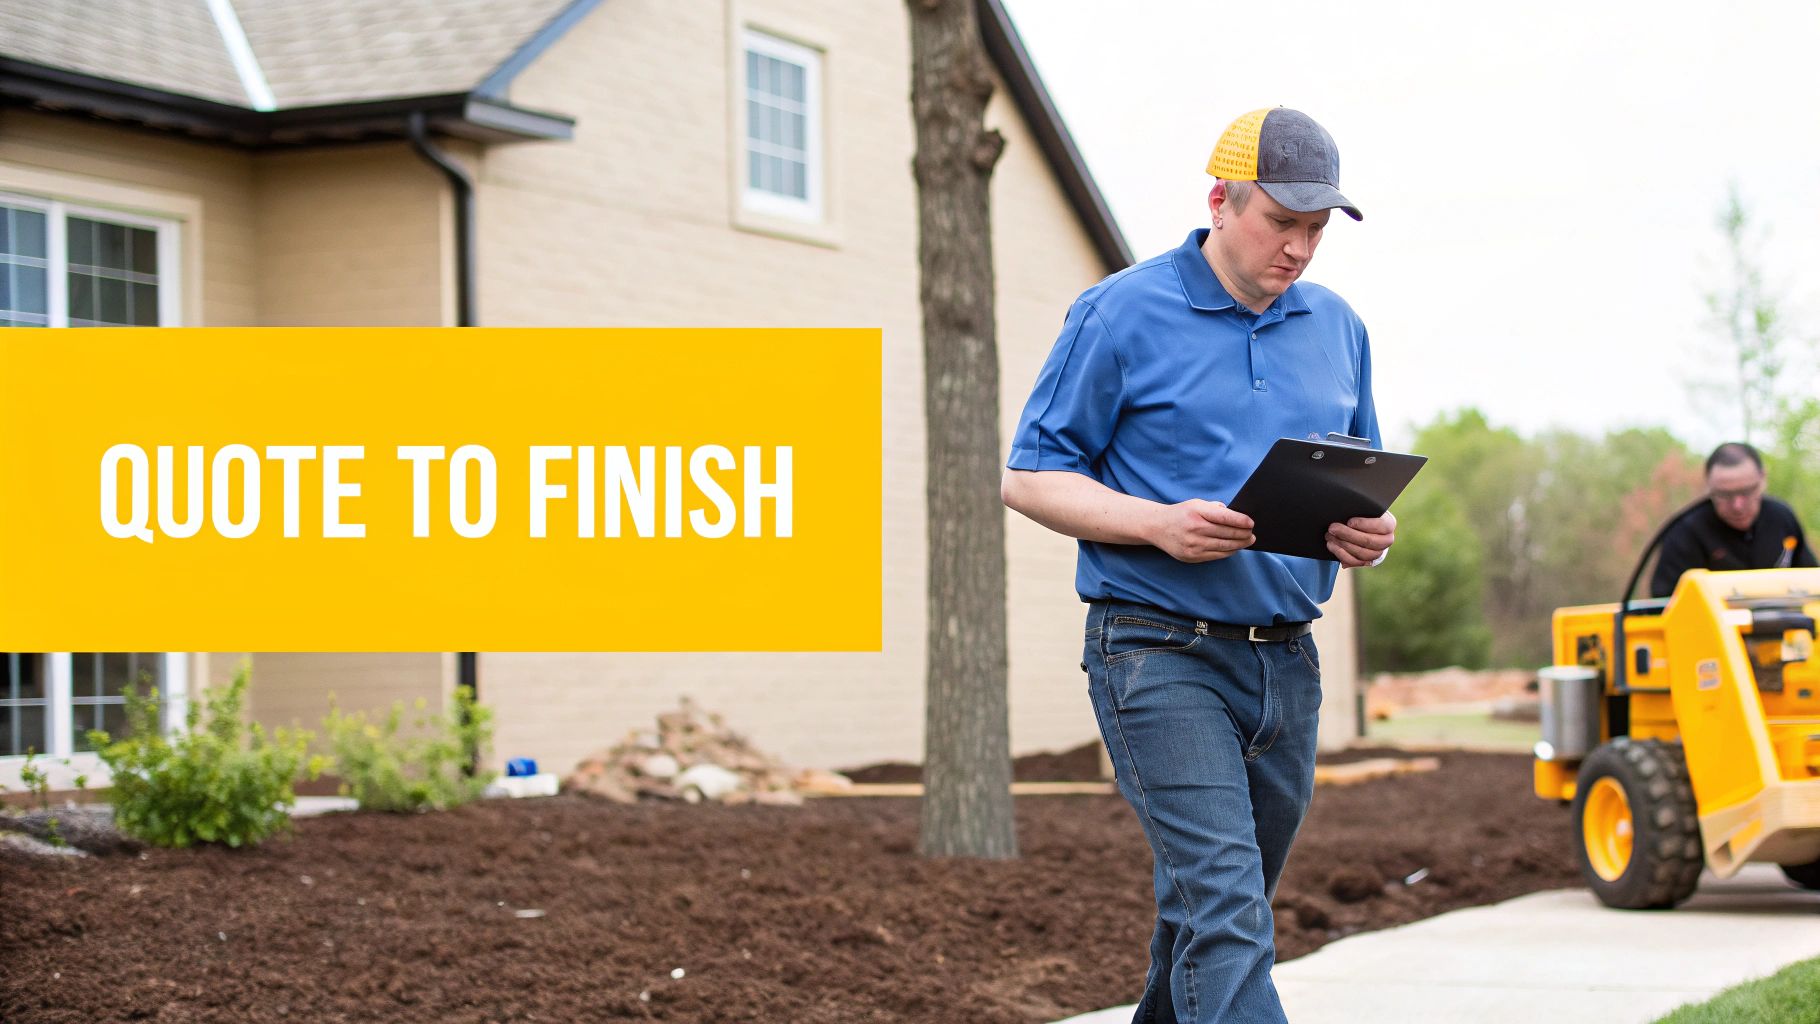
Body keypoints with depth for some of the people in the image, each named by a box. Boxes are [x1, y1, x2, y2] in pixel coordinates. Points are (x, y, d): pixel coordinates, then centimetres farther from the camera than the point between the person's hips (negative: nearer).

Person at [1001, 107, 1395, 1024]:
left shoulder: (1337, 329, 13)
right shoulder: (1121, 314, -5)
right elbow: (1031, 477, -3)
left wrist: (1369, 530, -3)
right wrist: (1161, 524, -19)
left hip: (1287, 662, 6)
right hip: (1161, 654, -6)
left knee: (1211, 915, 15)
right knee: (1225, 912, -16)